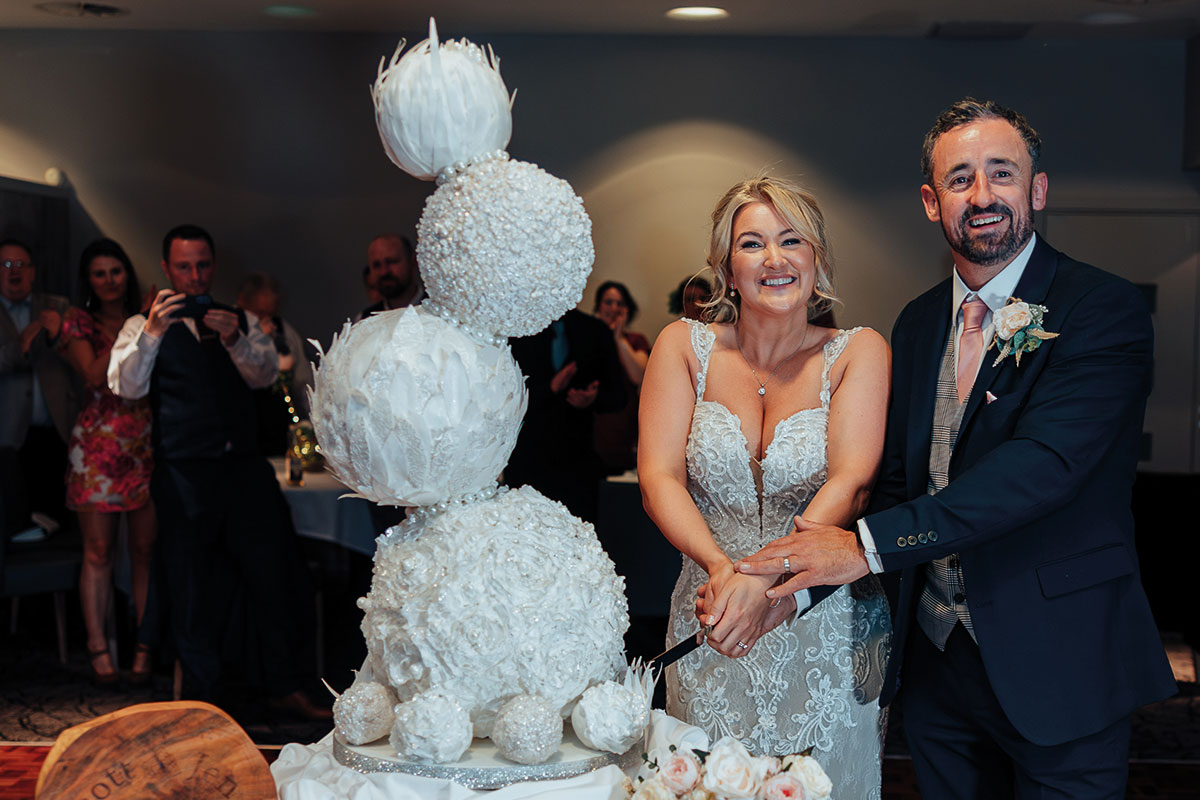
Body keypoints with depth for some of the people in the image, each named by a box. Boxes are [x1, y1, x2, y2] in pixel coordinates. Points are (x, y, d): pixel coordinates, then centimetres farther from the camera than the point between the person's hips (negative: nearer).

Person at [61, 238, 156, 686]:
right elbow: (94, 375, -11)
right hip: (97, 445, -2)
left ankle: (145, 646, 9)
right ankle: (98, 647, 7)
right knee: (98, 550, 0)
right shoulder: (78, 323, 5)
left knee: (145, 549, 2)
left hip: (146, 444, 2)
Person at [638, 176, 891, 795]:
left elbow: (851, 483, -14)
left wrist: (766, 577, -29)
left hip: (826, 627, -1)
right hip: (711, 628, 1)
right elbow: (658, 478, -8)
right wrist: (721, 568, -25)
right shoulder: (684, 346, 0)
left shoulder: (857, 352, -3)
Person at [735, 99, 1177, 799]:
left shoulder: (1106, 310, -13)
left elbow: (1044, 464, -26)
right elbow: (901, 475, 9)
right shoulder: (918, 323, 9)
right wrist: (806, 579, -6)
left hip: (1058, 662, -5)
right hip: (935, 656, 6)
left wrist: (869, 543, -29)